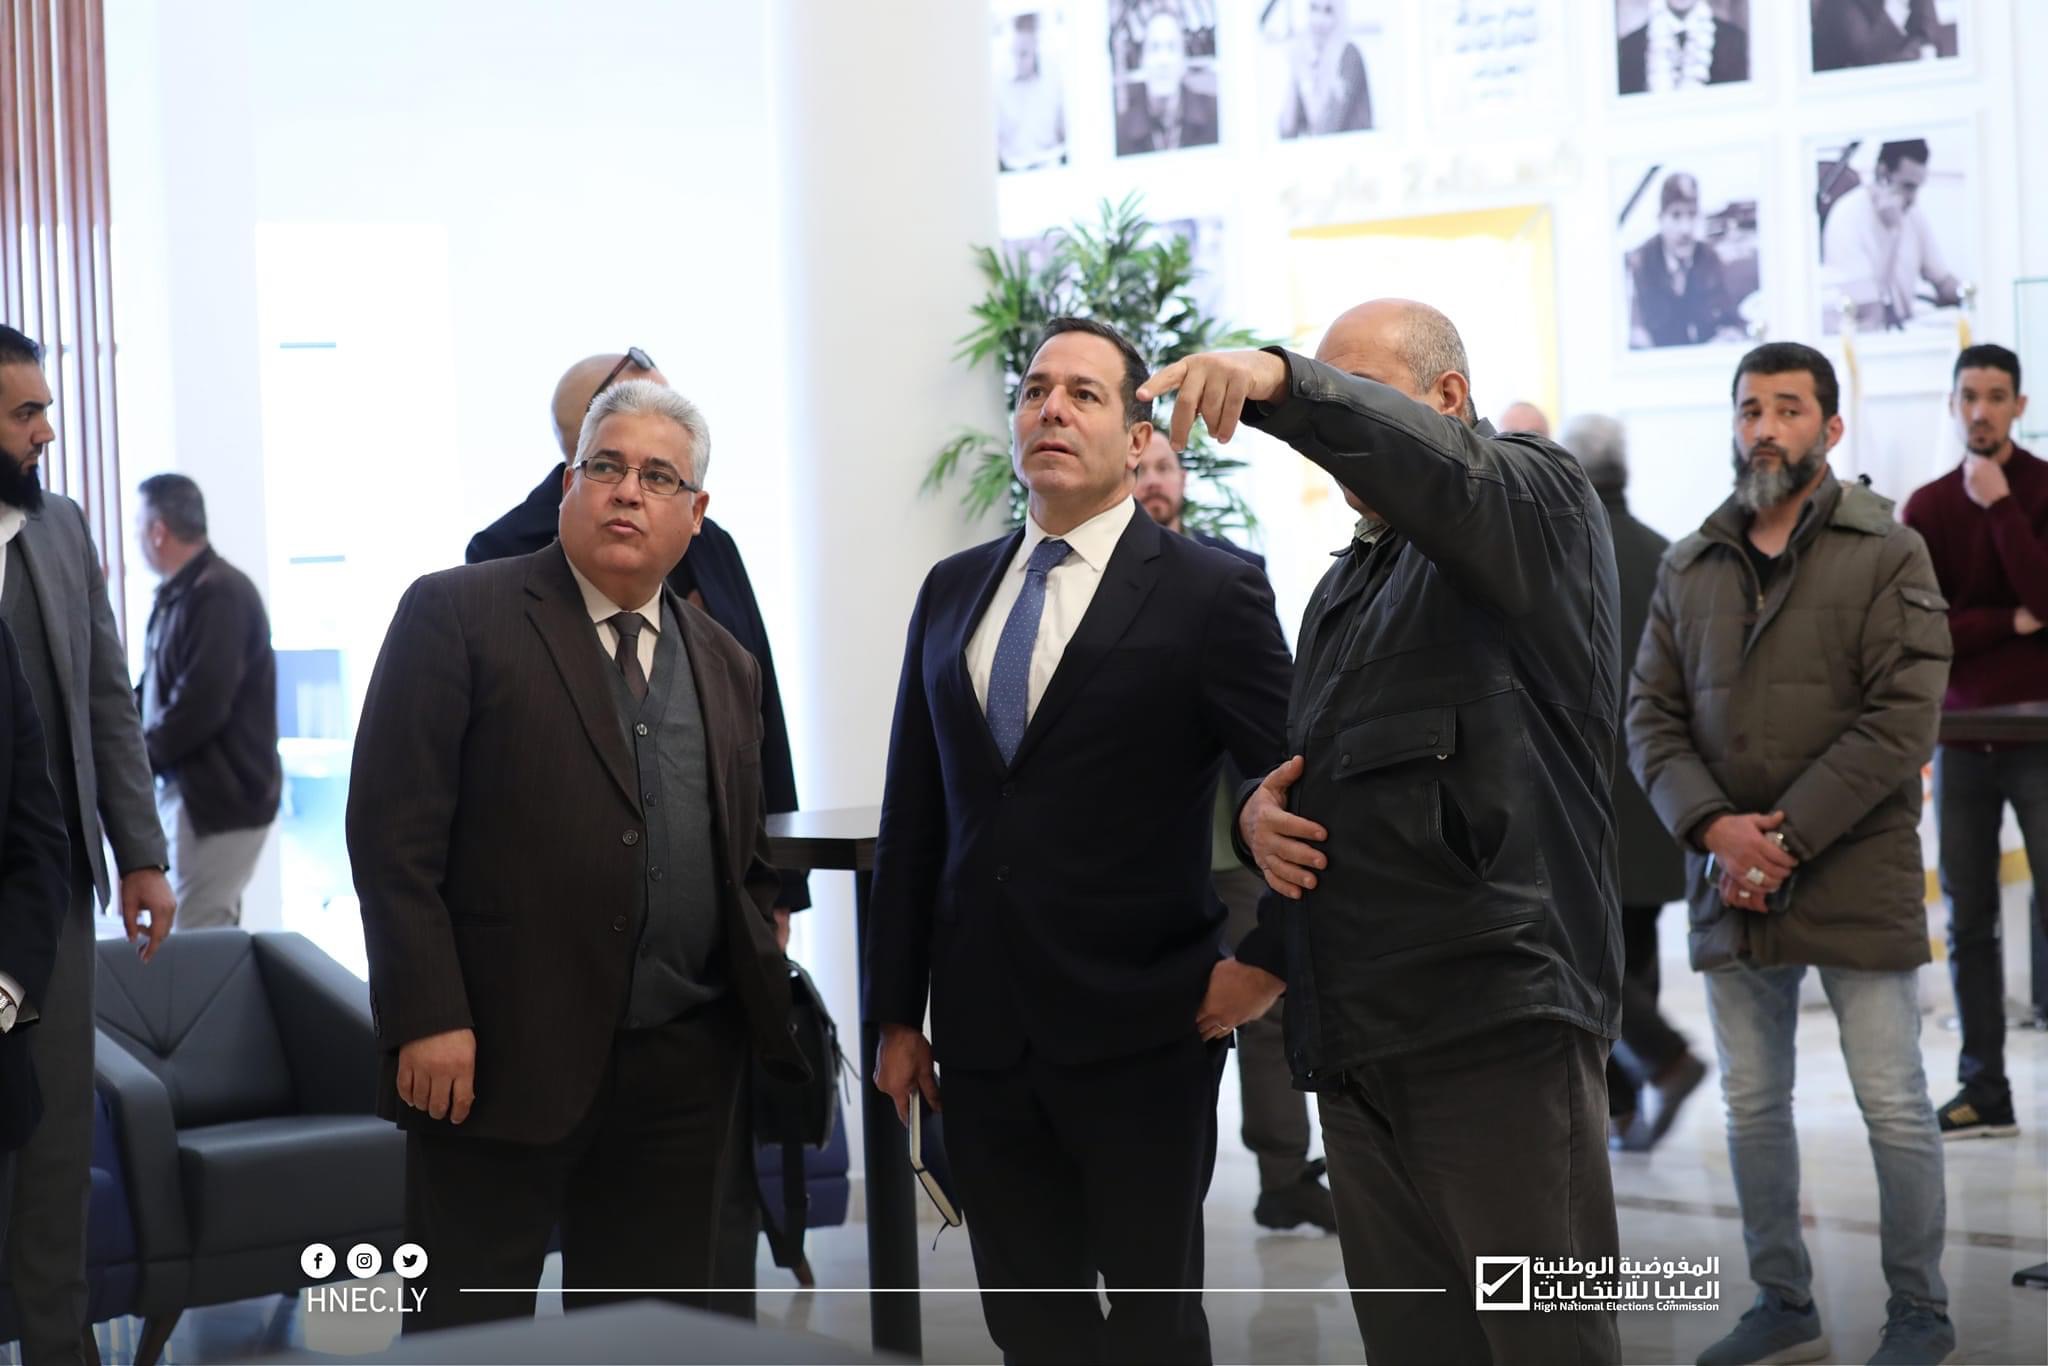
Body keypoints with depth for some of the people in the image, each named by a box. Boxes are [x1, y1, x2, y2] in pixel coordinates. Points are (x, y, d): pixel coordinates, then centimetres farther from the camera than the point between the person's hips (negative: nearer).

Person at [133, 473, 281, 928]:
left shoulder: (219, 593, -18)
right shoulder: (180, 592, 13)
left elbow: (200, 704, -24)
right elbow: (156, 689, 16)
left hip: (217, 794, -10)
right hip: (187, 786, 10)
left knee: (196, 940, -8)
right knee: (211, 929, 15)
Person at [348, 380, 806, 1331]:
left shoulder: (725, 668, 15)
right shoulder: (457, 615, -3)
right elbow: (393, 832, -9)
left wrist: (768, 1005, 6)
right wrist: (426, 1020, -16)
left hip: (683, 1071, 5)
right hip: (496, 1058, -5)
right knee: (468, 1327, 2)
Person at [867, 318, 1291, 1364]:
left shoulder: (1211, 592, -5)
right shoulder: (951, 592, 11)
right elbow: (913, 814, 12)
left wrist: (1267, 960, -8)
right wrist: (898, 1012, 10)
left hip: (1142, 1034, -5)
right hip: (983, 1033, 5)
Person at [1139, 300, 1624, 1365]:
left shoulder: (1534, 498, 1)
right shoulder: (1344, 588, 24)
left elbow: (1443, 471, -23)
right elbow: (1304, 771, 31)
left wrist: (1282, 385, -39)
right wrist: (1255, 807, 7)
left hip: (1496, 1010, -8)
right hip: (1354, 1036, 8)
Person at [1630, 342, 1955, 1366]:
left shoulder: (1888, 554, -3)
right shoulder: (1689, 567, 11)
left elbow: (1902, 716, -11)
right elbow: (1653, 716, 7)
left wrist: (1787, 836, -15)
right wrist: (1714, 827, -10)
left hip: (1858, 882, -4)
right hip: (1730, 886, 5)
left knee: (1894, 1106, 0)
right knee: (1751, 1105, 11)